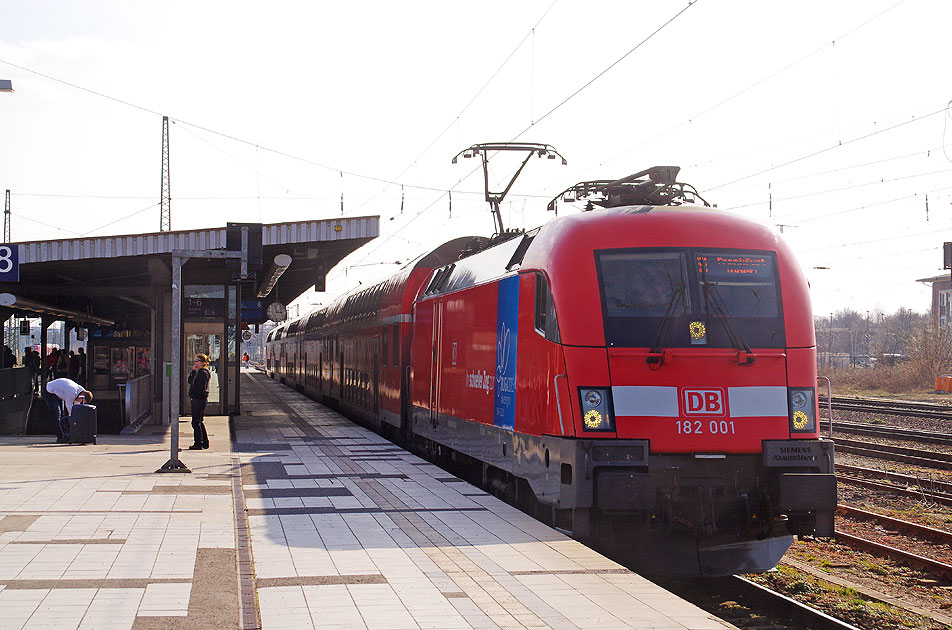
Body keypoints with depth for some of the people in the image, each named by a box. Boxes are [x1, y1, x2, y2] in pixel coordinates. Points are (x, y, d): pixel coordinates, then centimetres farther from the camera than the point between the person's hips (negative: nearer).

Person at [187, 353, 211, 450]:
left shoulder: (204, 373, -14)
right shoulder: (198, 372, 16)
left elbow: (201, 388, -20)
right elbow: (190, 381, 15)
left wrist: (193, 396, -15)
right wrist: (193, 371, 7)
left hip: (199, 400, -10)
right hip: (195, 400, 10)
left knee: (196, 422, -8)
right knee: (199, 422, 15)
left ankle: (198, 444, -4)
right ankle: (205, 443, 21)